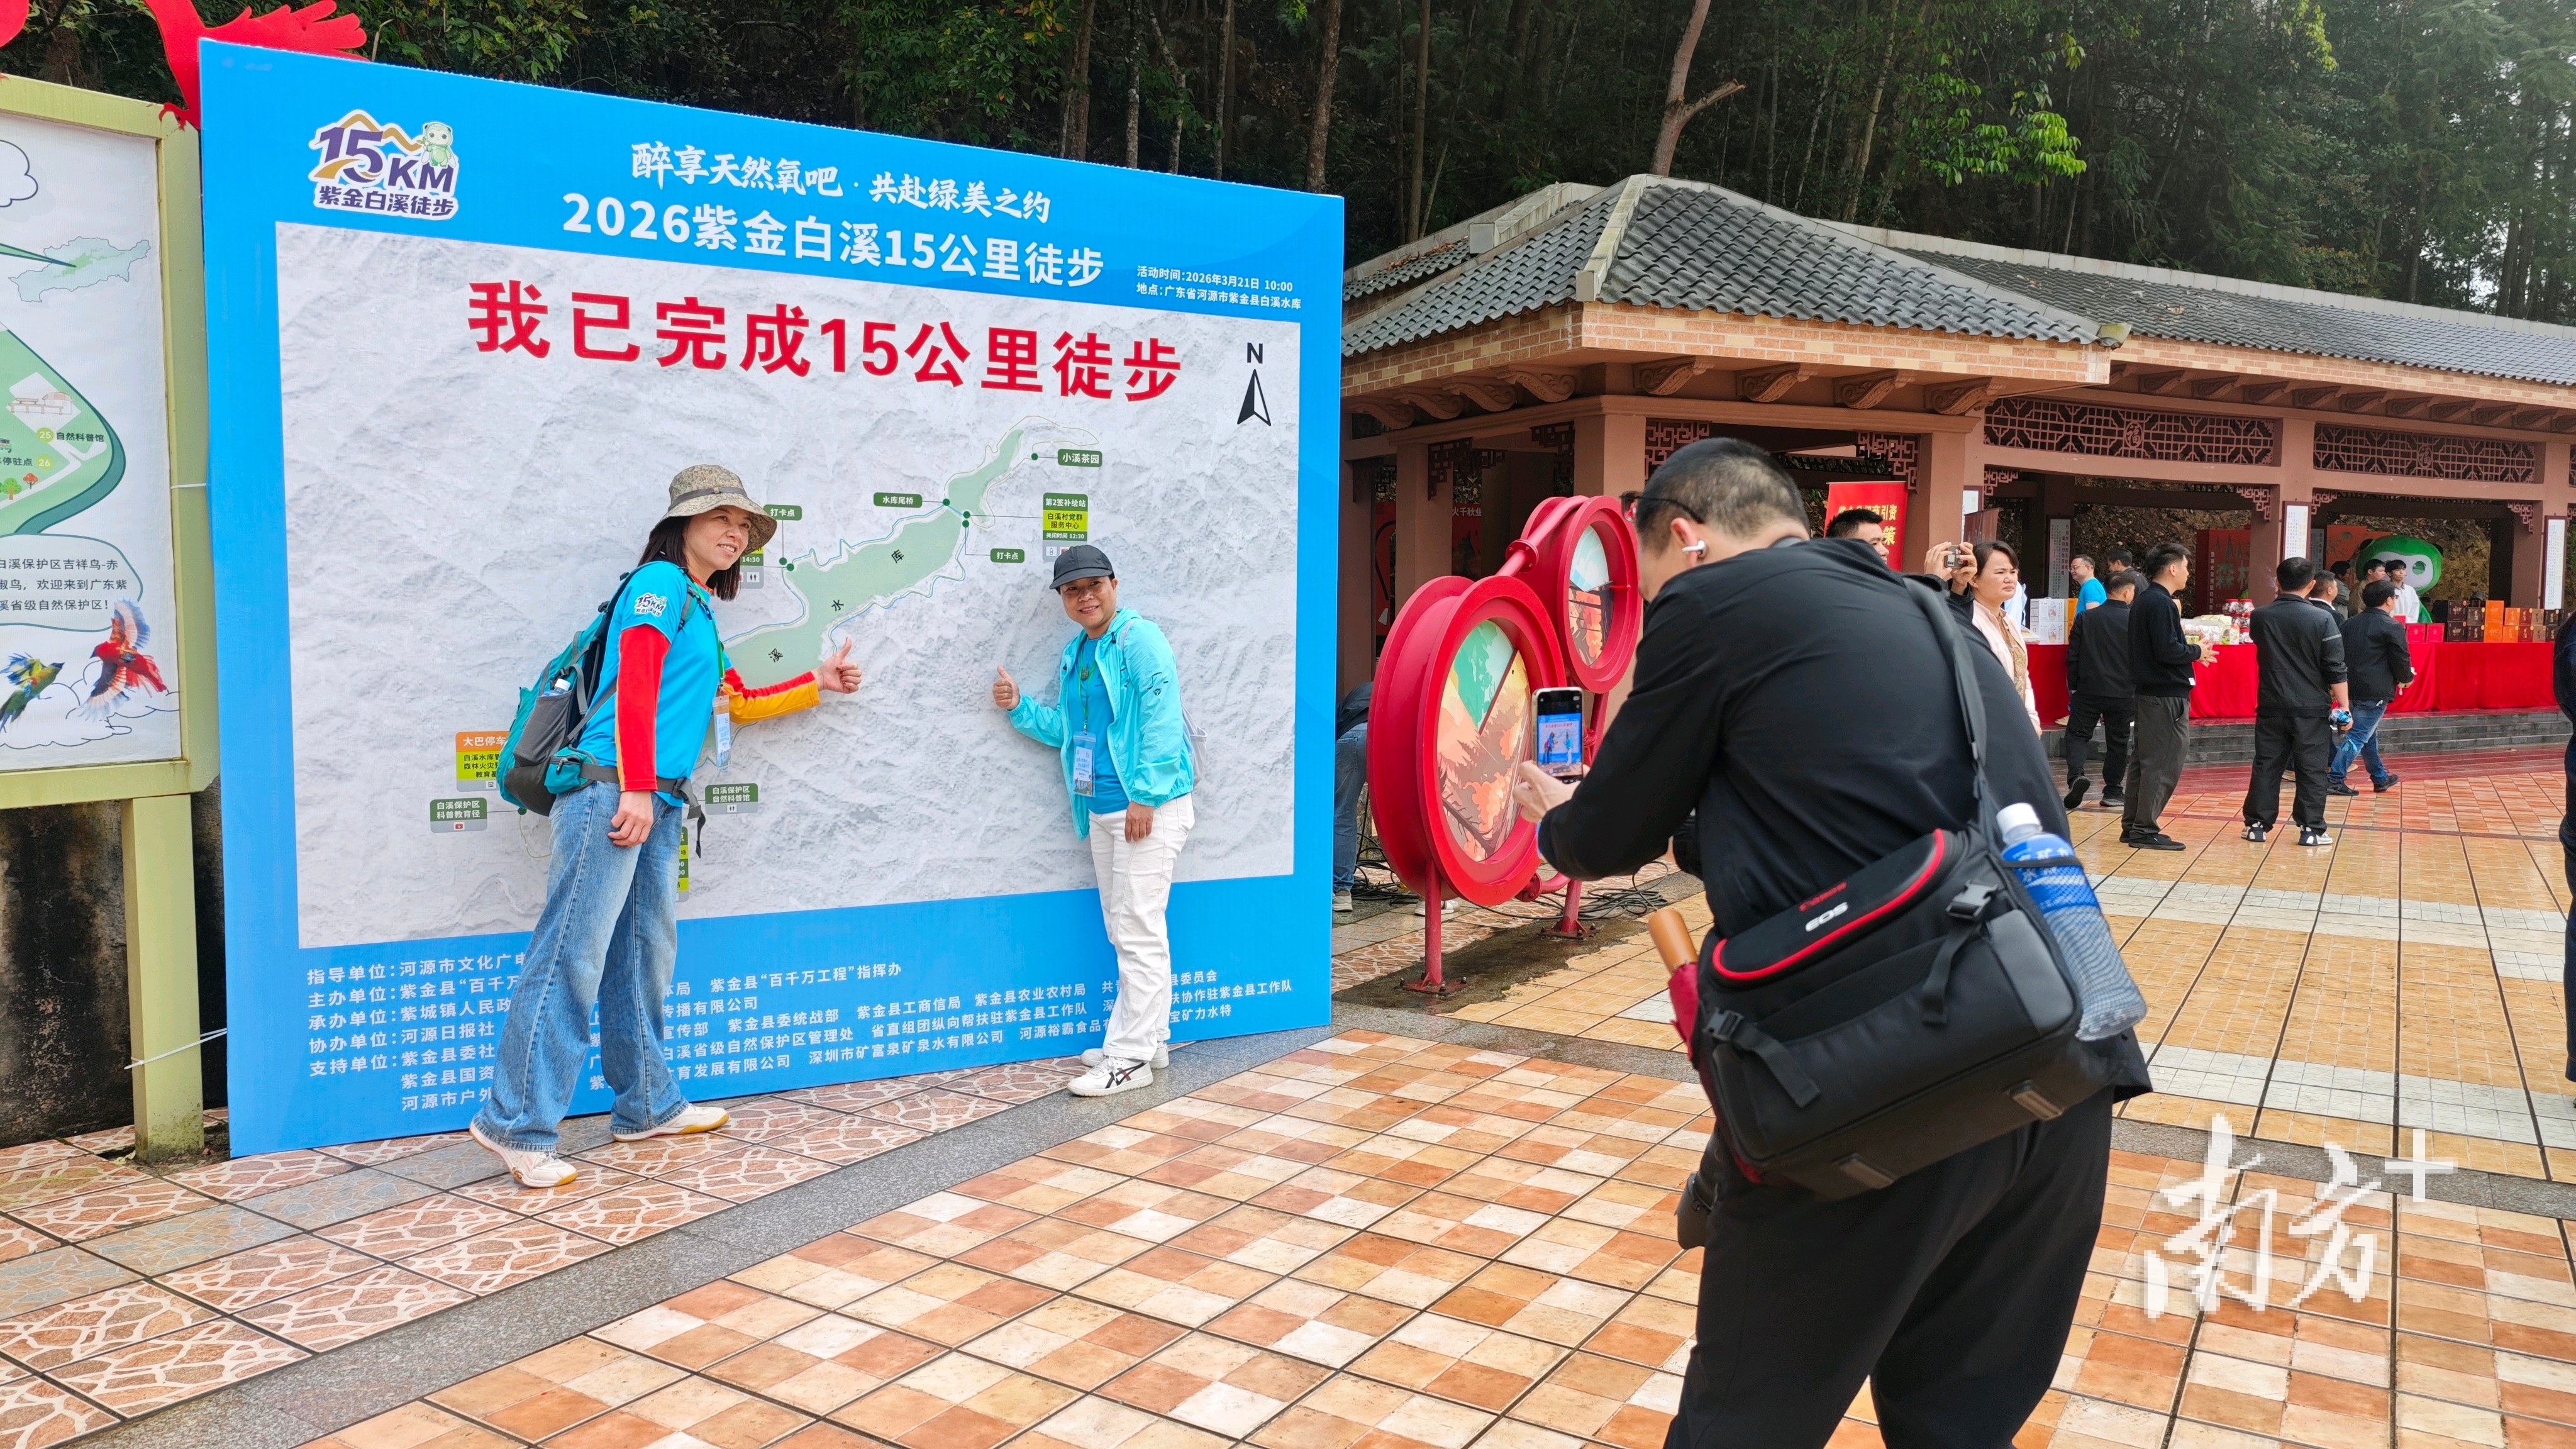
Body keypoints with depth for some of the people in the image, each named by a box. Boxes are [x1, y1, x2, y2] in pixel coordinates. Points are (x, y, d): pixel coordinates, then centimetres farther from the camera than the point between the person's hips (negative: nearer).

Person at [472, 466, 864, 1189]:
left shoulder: (700, 612, 25)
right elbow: (634, 686, -12)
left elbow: (736, 703, 35)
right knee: (574, 953, -11)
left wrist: (818, 682, 39)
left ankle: (646, 1106, 21)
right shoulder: (660, 581, 0)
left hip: (659, 803, 9)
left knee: (646, 953, 12)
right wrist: (637, 789, -19)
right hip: (612, 788, -9)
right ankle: (516, 1125, -9)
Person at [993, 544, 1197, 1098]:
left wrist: (1147, 795, -21)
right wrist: (1021, 709, 6)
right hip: (1102, 811, 9)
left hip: (1149, 807, -9)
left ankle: (1131, 1058, -1)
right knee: (1123, 930, 16)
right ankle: (1147, 1038, 27)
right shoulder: (1075, 654, 16)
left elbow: (1160, 719, -17)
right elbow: (1070, 731, 21)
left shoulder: (1139, 638, -10)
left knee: (1139, 931, -6)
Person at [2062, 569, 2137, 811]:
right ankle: (2112, 792, 14)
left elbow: (2072, 657, 0)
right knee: (2117, 741, 10)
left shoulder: (2085, 618, -2)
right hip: (2123, 692, 0)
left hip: (2088, 690, 0)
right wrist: (2138, 691, 11)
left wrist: (2074, 686, 11)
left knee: (2077, 734, 7)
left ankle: (2076, 775, -18)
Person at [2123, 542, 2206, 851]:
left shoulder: (2144, 601, 14)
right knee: (2164, 764, -5)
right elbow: (2167, 650, -23)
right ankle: (2145, 829, -3)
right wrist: (2197, 651, -8)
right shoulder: (2161, 604, -16)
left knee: (2143, 760, 13)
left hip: (2147, 692, 10)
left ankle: (2132, 826, 18)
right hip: (2166, 695, -10)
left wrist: (2188, 649, 10)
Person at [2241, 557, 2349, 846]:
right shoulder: (2322, 619, -10)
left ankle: (2257, 825, 12)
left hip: (2271, 706, 3)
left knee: (2266, 766, 9)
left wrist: (2276, 602, 21)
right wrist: (2344, 706, -3)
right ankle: (2311, 830, 6)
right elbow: (2336, 669, -9)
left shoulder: (2260, 617, -2)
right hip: (2311, 708, -2)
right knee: (2312, 770, 4)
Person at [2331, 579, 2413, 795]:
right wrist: (2407, 678, 11)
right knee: (2358, 737, -6)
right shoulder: (2392, 627, -10)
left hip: (2351, 688, 8)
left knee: (2369, 734, 20)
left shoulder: (2349, 623, 11)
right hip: (2375, 691, -8)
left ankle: (2381, 778, 32)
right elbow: (2401, 661, -8)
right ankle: (2334, 780, -12)